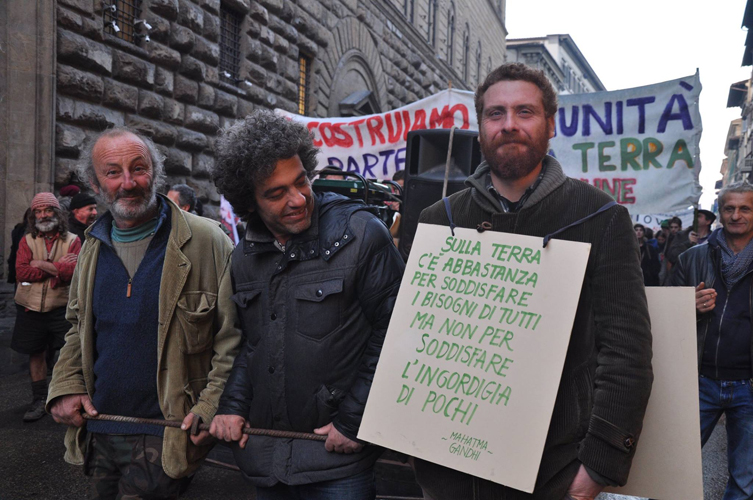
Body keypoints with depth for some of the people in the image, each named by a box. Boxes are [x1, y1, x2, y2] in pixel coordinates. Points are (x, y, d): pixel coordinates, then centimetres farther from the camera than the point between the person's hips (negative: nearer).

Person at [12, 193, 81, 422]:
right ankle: (39, 400, 24)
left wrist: (41, 264, -12)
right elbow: (21, 272, -8)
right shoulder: (27, 241, 6)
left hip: (61, 307, -2)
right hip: (31, 308, 3)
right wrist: (57, 268, -12)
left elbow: (74, 270, -16)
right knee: (36, 353, 12)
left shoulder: (72, 240, 0)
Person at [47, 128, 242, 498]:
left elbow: (234, 337, -10)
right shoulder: (93, 249, 8)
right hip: (97, 430, 6)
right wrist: (66, 387, 4)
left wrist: (211, 407, -17)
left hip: (165, 436, -5)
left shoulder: (206, 242, -11)